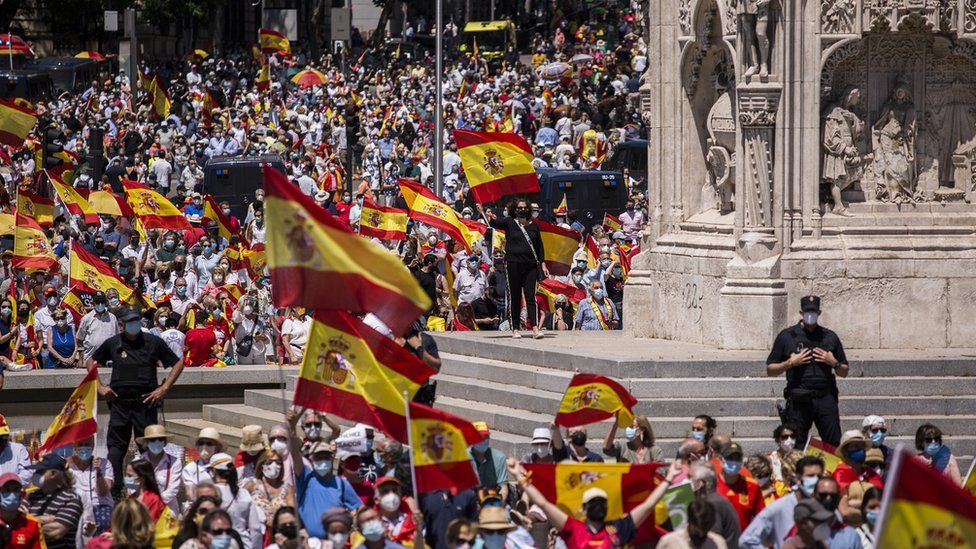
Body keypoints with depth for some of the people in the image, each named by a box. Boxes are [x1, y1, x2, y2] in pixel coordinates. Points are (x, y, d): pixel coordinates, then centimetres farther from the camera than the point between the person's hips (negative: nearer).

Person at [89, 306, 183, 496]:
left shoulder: (153, 342, 2)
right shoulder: (113, 344, 6)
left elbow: (178, 364, 9)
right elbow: (91, 361, 22)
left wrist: (164, 389, -1)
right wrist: (99, 386, 10)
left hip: (146, 403, -1)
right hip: (119, 403, 1)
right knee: (116, 446, 0)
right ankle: (114, 488, 4)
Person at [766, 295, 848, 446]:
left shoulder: (829, 337, 15)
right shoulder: (787, 336, 8)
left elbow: (844, 372, 20)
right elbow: (770, 370, 7)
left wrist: (834, 363, -1)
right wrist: (790, 363, -7)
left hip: (826, 399, 2)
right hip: (798, 400, -2)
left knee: (834, 445, -5)